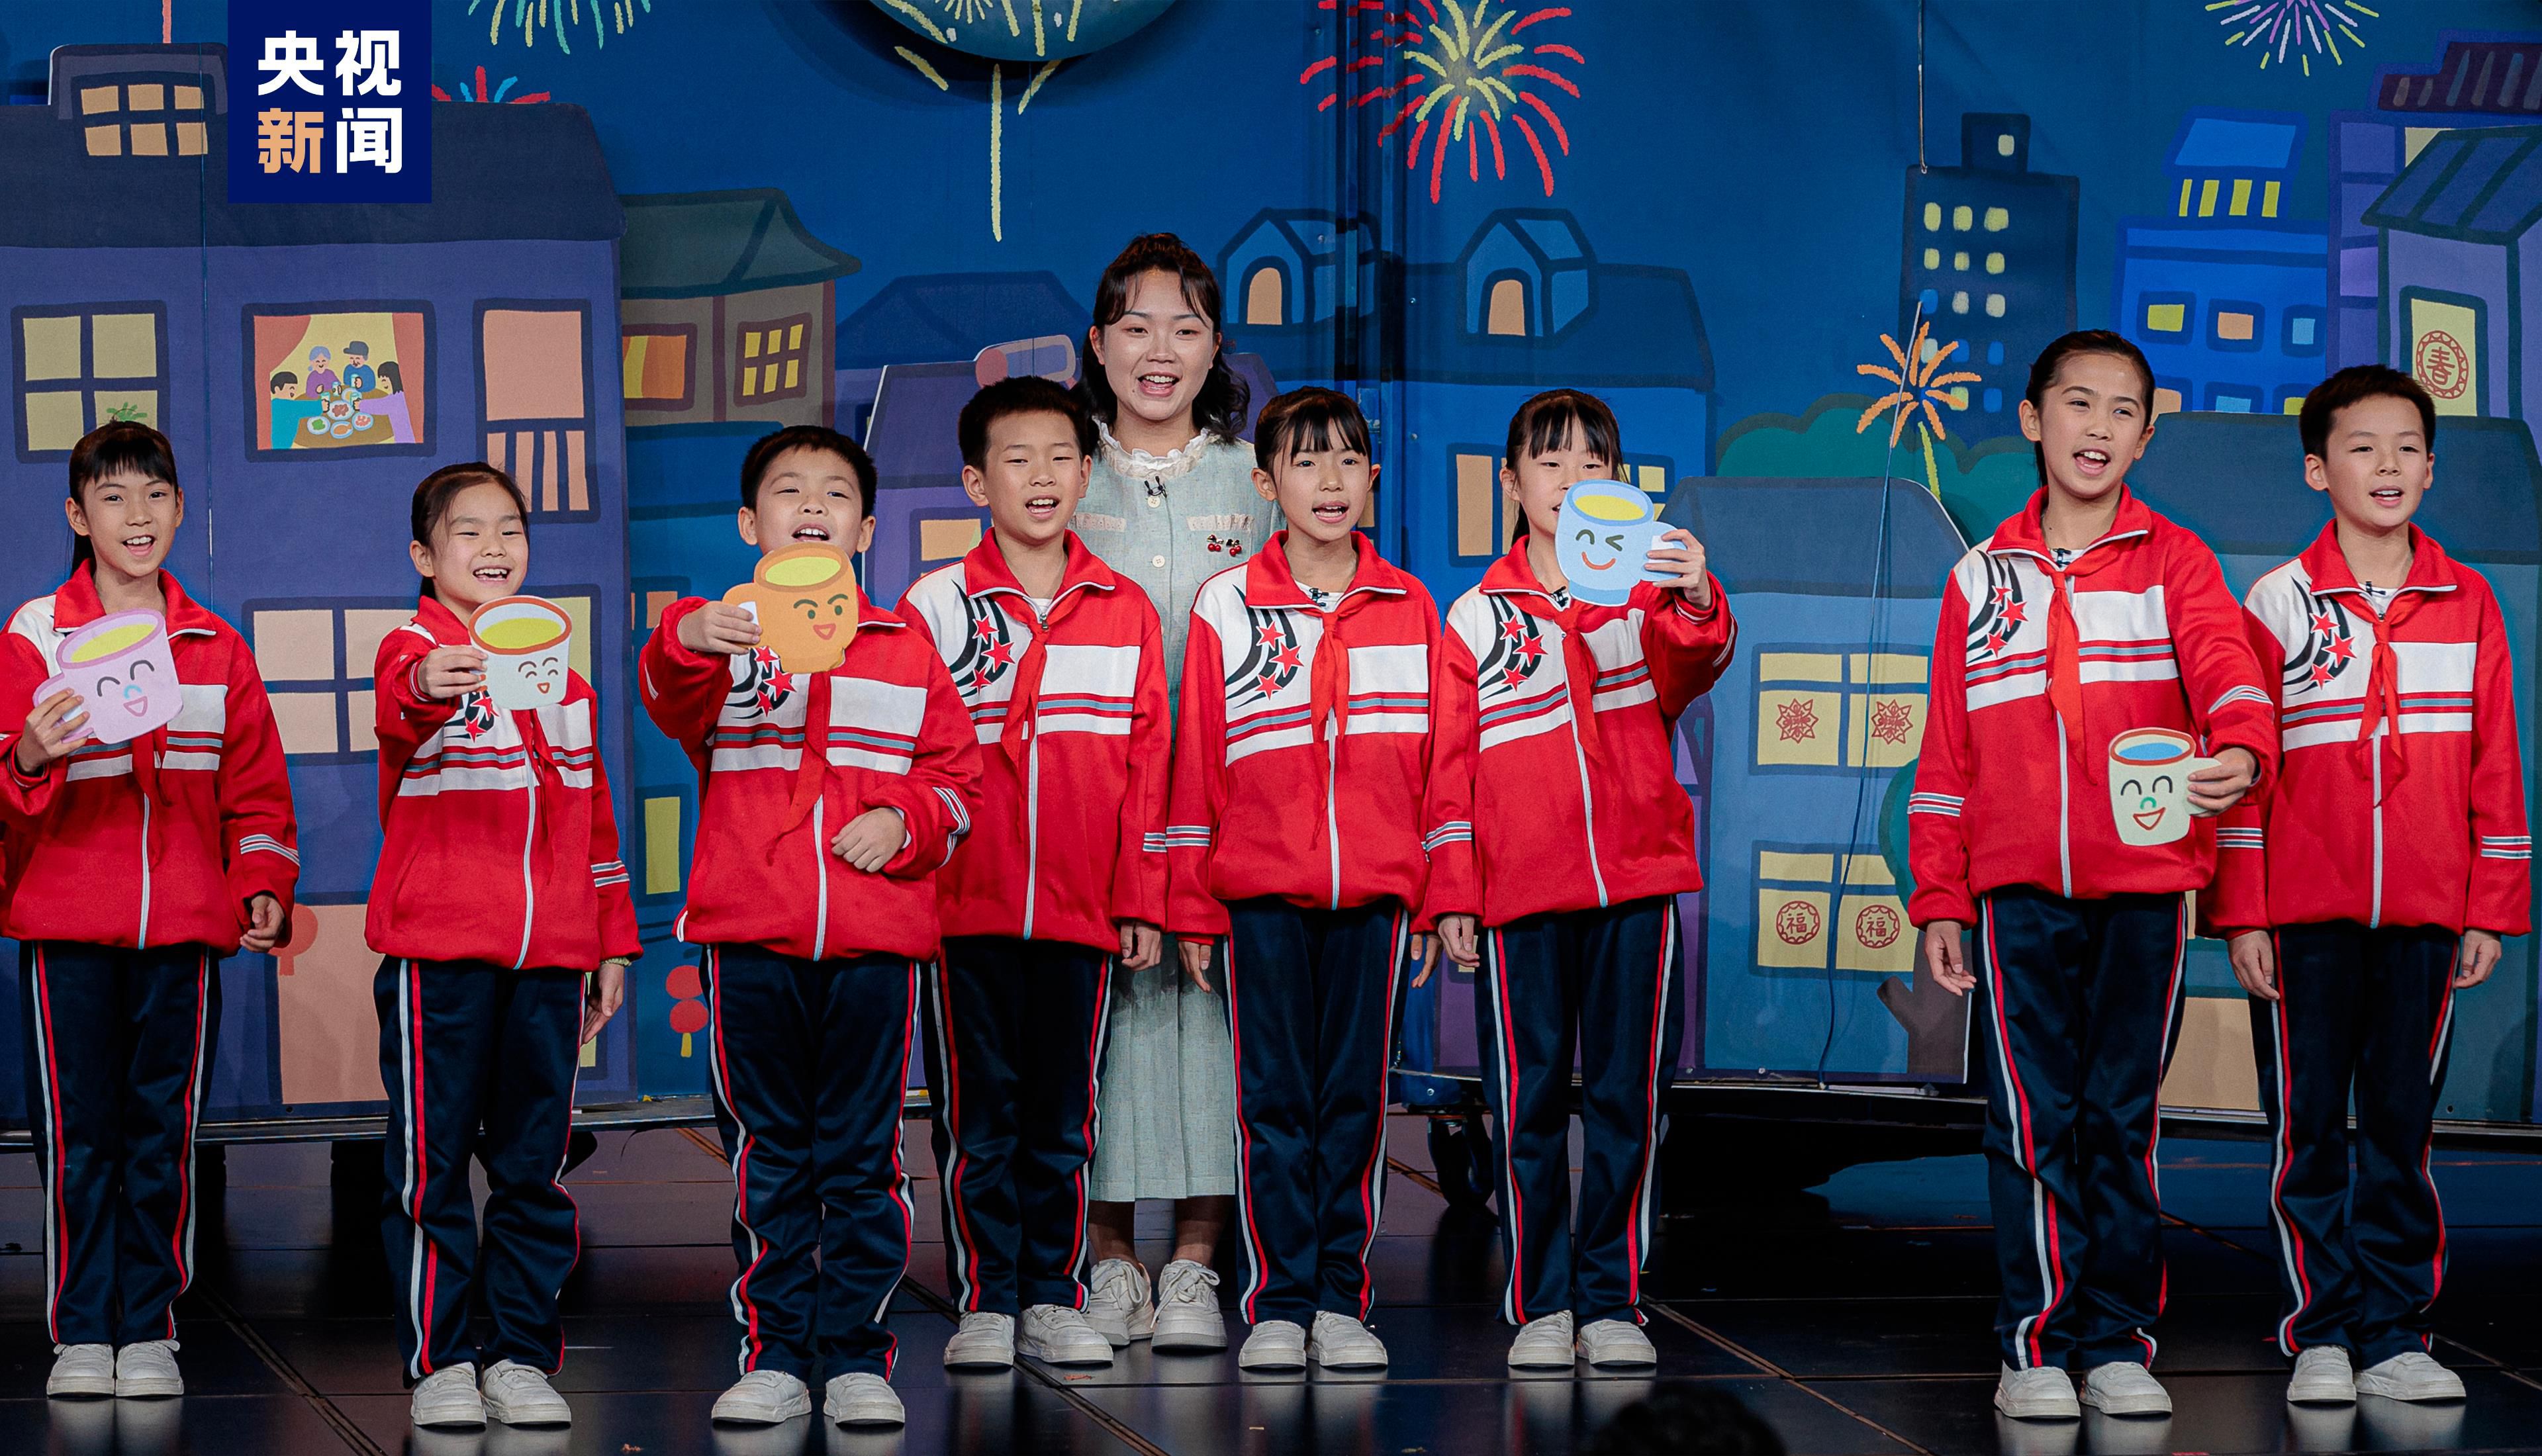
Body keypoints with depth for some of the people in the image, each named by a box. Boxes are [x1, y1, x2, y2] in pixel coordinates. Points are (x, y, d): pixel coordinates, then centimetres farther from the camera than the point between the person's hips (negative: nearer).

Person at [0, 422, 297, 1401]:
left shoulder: (217, 649, 11)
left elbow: (254, 788, 15)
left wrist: (263, 886, 2)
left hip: (185, 929, 3)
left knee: (164, 1132, 5)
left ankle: (149, 1330, 12)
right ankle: (81, 1332, 7)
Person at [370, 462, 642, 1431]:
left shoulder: (560, 670, 15)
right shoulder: (414, 650, -3)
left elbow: (592, 812, 21)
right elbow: (400, 704, -29)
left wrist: (612, 941, 18)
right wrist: (427, 691, -53)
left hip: (549, 955, 5)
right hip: (437, 951, -5)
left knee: (534, 1167, 8)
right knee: (433, 1164, 1)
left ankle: (521, 1357, 15)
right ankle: (440, 1362, 7)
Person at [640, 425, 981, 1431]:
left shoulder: (905, 651, 11)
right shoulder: (725, 639, 3)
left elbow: (957, 775, 13)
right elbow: (675, 703, -20)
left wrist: (904, 820, -8)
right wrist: (691, 643, -42)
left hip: (875, 940, 1)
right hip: (750, 939, -1)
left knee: (864, 1159, 3)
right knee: (767, 1159, 6)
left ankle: (857, 1356, 9)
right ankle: (774, 1355, 12)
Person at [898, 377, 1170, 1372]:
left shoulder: (1125, 613, 8)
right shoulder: (936, 607, 2)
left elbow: (1147, 762, 8)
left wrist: (1140, 899, 4)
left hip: (1081, 911, 2)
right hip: (965, 907, -2)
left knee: (1062, 1114, 6)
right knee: (978, 1112, 2)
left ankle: (1053, 1298, 13)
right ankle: (985, 1303, 8)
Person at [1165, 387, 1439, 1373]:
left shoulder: (1409, 608, 8)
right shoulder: (1226, 609, 3)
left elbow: (1441, 762, 10)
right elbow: (1196, 765, 4)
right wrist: (1191, 906, 1)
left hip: (1375, 890, 1)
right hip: (1261, 892, -1)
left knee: (1356, 1096, 4)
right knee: (1275, 1098, 0)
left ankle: (1342, 1300, 10)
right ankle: (1279, 1303, 6)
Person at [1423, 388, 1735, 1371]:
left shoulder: (1648, 594, 5)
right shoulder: (1477, 618, 7)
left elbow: (1692, 668, -17)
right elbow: (1451, 765, 8)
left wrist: (1696, 604, -39)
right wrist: (1452, 892, 2)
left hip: (1637, 884, 0)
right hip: (1520, 893, 0)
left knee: (1626, 1098, 4)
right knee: (1529, 1103, 3)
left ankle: (1611, 1301, 12)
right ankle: (1540, 1305, 10)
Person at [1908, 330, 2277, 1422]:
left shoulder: (2173, 563, 6)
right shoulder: (1981, 578, 11)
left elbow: (2226, 668, -12)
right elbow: (1947, 754, 12)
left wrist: (2240, 751, -35)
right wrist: (1938, 901, 7)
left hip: (2143, 887, -1)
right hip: (2018, 890, 1)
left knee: (2124, 1118, 5)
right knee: (2033, 1122, -2)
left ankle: (2118, 1343, 11)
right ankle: (2037, 1344, 2)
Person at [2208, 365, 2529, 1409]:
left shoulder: (2468, 604, 7)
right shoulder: (2278, 605, 1)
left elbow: (2494, 765, 8)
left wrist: (2491, 911, 4)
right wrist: (2241, 913, -4)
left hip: (2424, 917, 2)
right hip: (2305, 915, -2)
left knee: (2403, 1125, 6)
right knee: (2309, 1126, 2)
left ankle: (2395, 1334, 11)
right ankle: (2320, 1335, 7)